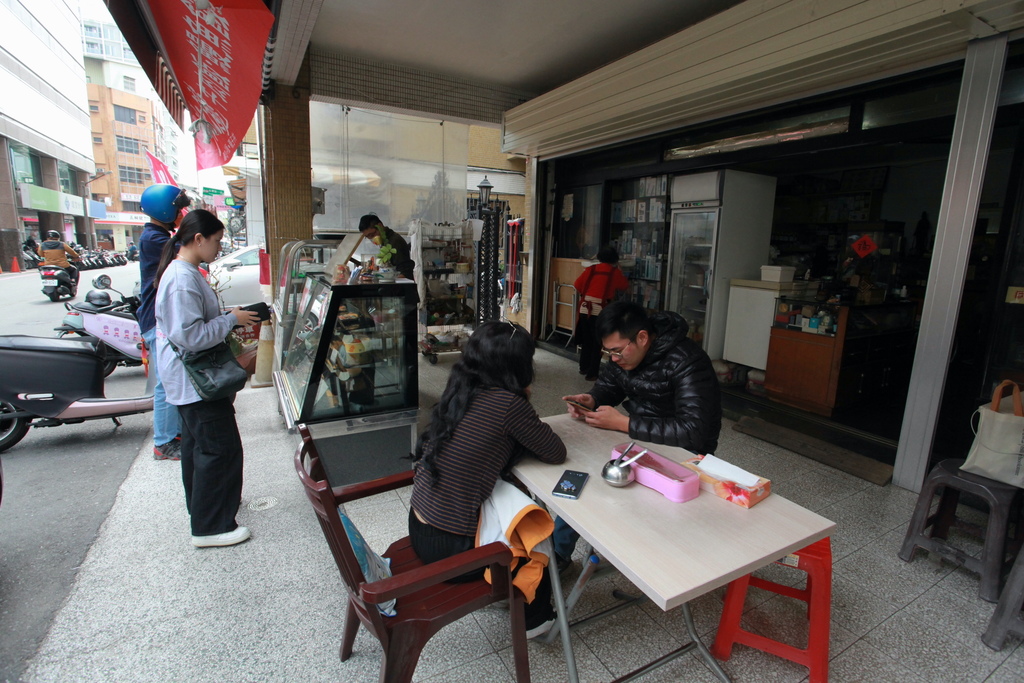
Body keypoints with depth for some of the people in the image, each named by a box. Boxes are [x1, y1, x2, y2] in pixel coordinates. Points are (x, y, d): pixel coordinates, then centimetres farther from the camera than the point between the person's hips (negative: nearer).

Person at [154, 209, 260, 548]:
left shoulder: (183, 272, 11)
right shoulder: (182, 279, -23)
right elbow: (190, 335, -28)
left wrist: (230, 317, 9)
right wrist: (231, 320, -19)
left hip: (191, 378, 11)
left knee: (197, 443, 22)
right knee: (220, 448, -4)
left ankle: (202, 504, 40)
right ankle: (210, 527, 8)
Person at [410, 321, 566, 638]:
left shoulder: (459, 392, -2)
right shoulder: (507, 403, -23)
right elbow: (557, 454, -11)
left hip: (418, 526, 7)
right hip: (450, 547, -6)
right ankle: (536, 618, 39)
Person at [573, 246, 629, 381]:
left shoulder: (591, 269, 9)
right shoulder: (615, 272, 3)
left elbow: (577, 285, 11)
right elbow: (625, 286, 17)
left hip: (585, 308, 4)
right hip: (600, 310, -3)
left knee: (586, 340, 18)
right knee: (597, 343, 6)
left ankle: (584, 368, 30)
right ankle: (592, 373, 9)